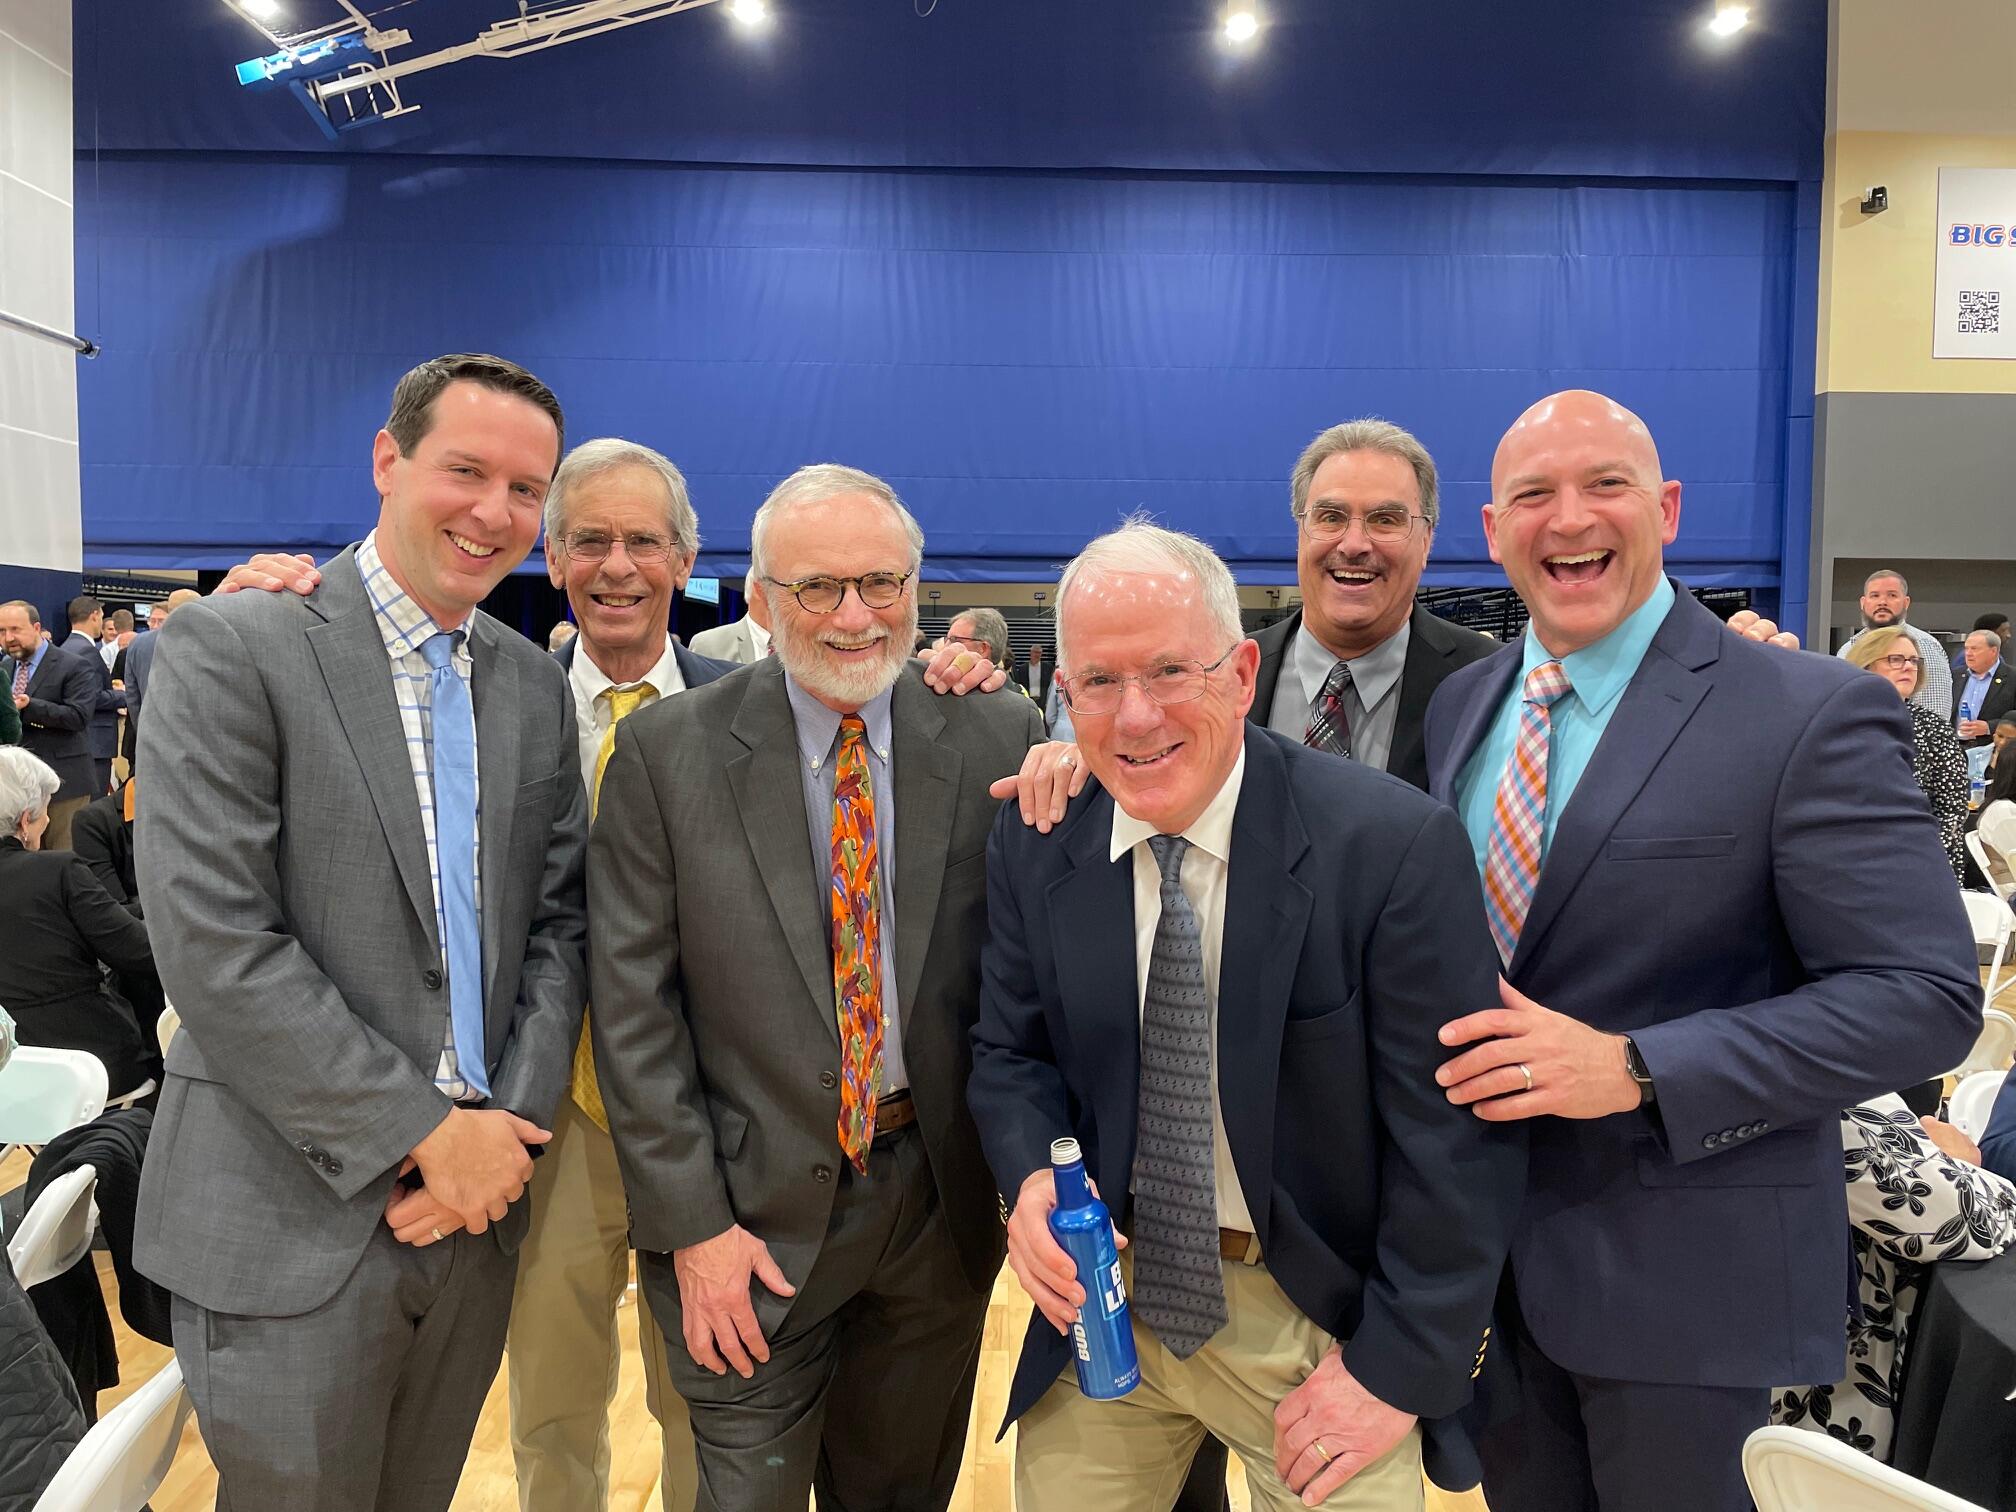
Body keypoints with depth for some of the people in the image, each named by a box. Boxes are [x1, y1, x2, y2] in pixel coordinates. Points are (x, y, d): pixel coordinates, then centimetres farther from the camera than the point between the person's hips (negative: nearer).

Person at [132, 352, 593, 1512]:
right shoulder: (232, 649, -10)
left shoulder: (536, 686, 7)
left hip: (477, 1204, 5)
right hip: (293, 1226, -5)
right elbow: (213, 946, -17)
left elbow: (559, 921, 6)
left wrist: (506, 1130, -7)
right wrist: (425, 1134, -15)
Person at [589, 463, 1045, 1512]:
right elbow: (634, 1003, -8)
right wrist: (691, 1225, -9)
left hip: (940, 1197, 2)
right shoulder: (665, 750, -9)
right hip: (754, 1212, -1)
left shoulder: (998, 739, -6)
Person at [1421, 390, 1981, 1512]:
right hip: (1490, 1244, 5)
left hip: (1684, 1266, -5)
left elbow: (1926, 997, -17)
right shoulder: (1462, 704, 4)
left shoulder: (1812, 715, -15)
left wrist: (1635, 1068, -25)